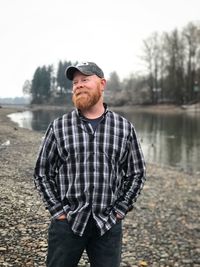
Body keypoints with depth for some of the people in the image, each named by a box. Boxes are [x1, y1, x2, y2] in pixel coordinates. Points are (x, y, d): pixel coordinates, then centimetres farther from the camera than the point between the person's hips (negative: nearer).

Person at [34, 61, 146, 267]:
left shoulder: (124, 128, 1)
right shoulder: (58, 127, -1)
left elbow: (137, 173, 7)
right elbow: (42, 173, 4)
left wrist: (119, 211, 1)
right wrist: (58, 211, -3)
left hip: (108, 225, 1)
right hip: (66, 222, 0)